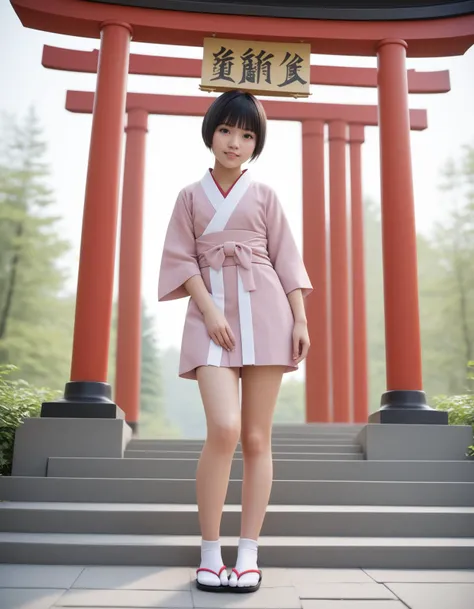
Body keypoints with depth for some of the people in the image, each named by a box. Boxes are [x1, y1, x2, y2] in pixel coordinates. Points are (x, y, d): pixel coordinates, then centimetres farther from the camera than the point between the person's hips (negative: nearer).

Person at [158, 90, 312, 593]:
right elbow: (181, 259, 6)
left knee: (256, 438, 0)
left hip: (265, 313, 1)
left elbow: (285, 259, 10)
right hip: (211, 314, -1)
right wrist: (210, 310, -9)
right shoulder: (191, 196, 14)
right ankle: (210, 554, -2)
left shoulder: (265, 196, 14)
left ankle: (248, 554, 10)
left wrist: (301, 319, 0)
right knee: (224, 430, -18)